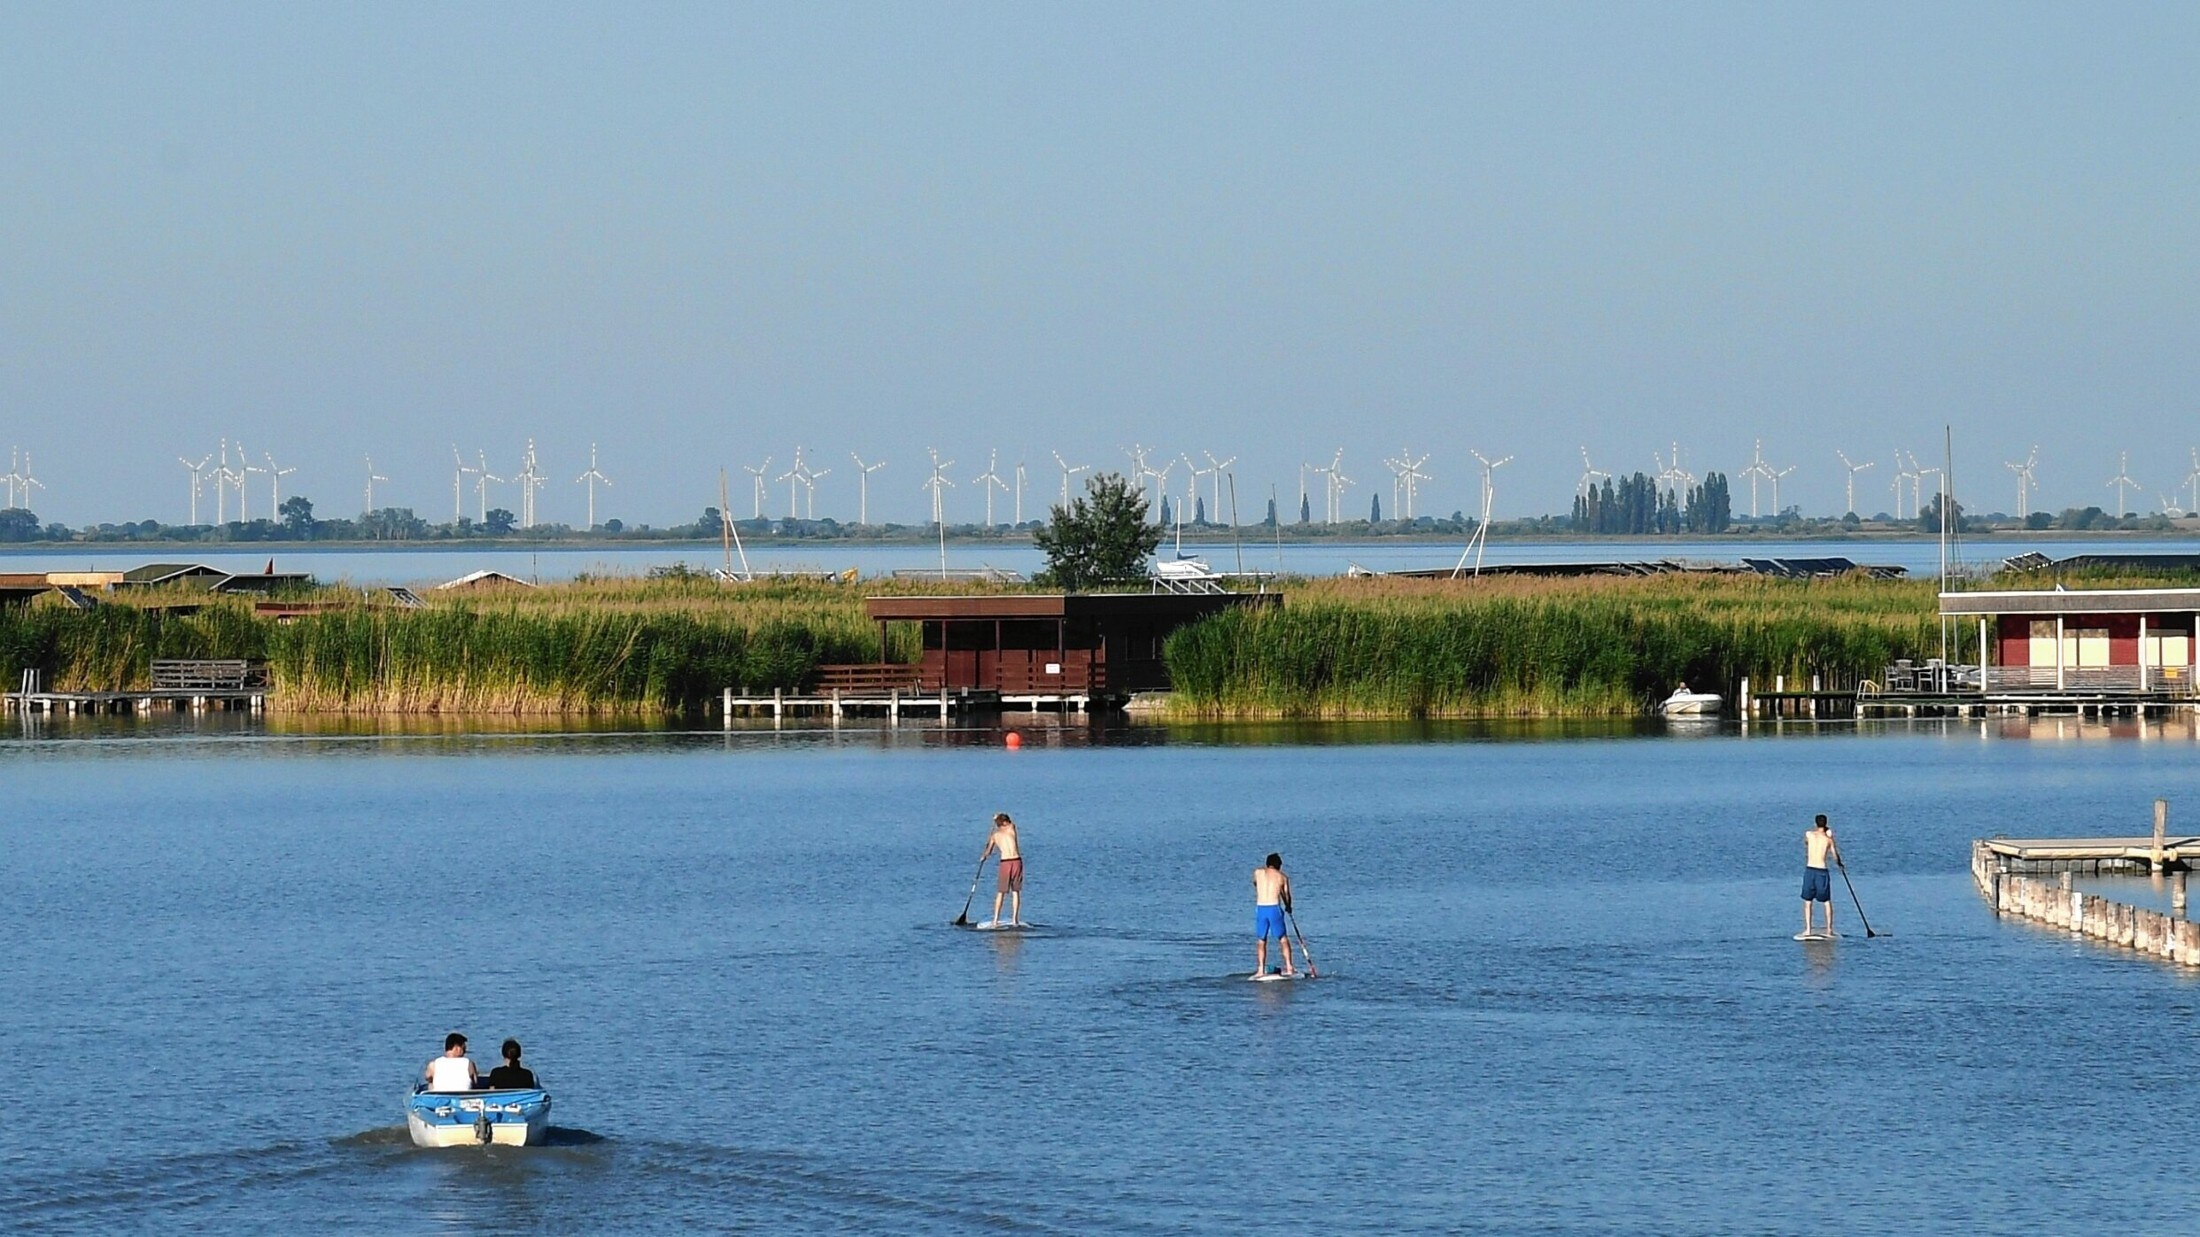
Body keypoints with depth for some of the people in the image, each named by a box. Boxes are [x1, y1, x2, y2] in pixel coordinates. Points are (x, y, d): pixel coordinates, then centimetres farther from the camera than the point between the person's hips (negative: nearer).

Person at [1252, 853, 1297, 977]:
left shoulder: (1258, 872, 9)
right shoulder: (1282, 877, 7)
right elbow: (1287, 896, 12)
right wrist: (1288, 907, 33)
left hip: (1260, 909, 1)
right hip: (1275, 908, -1)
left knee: (1261, 941, 9)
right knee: (1284, 939, 12)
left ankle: (1260, 970, 2)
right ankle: (1289, 967, 9)